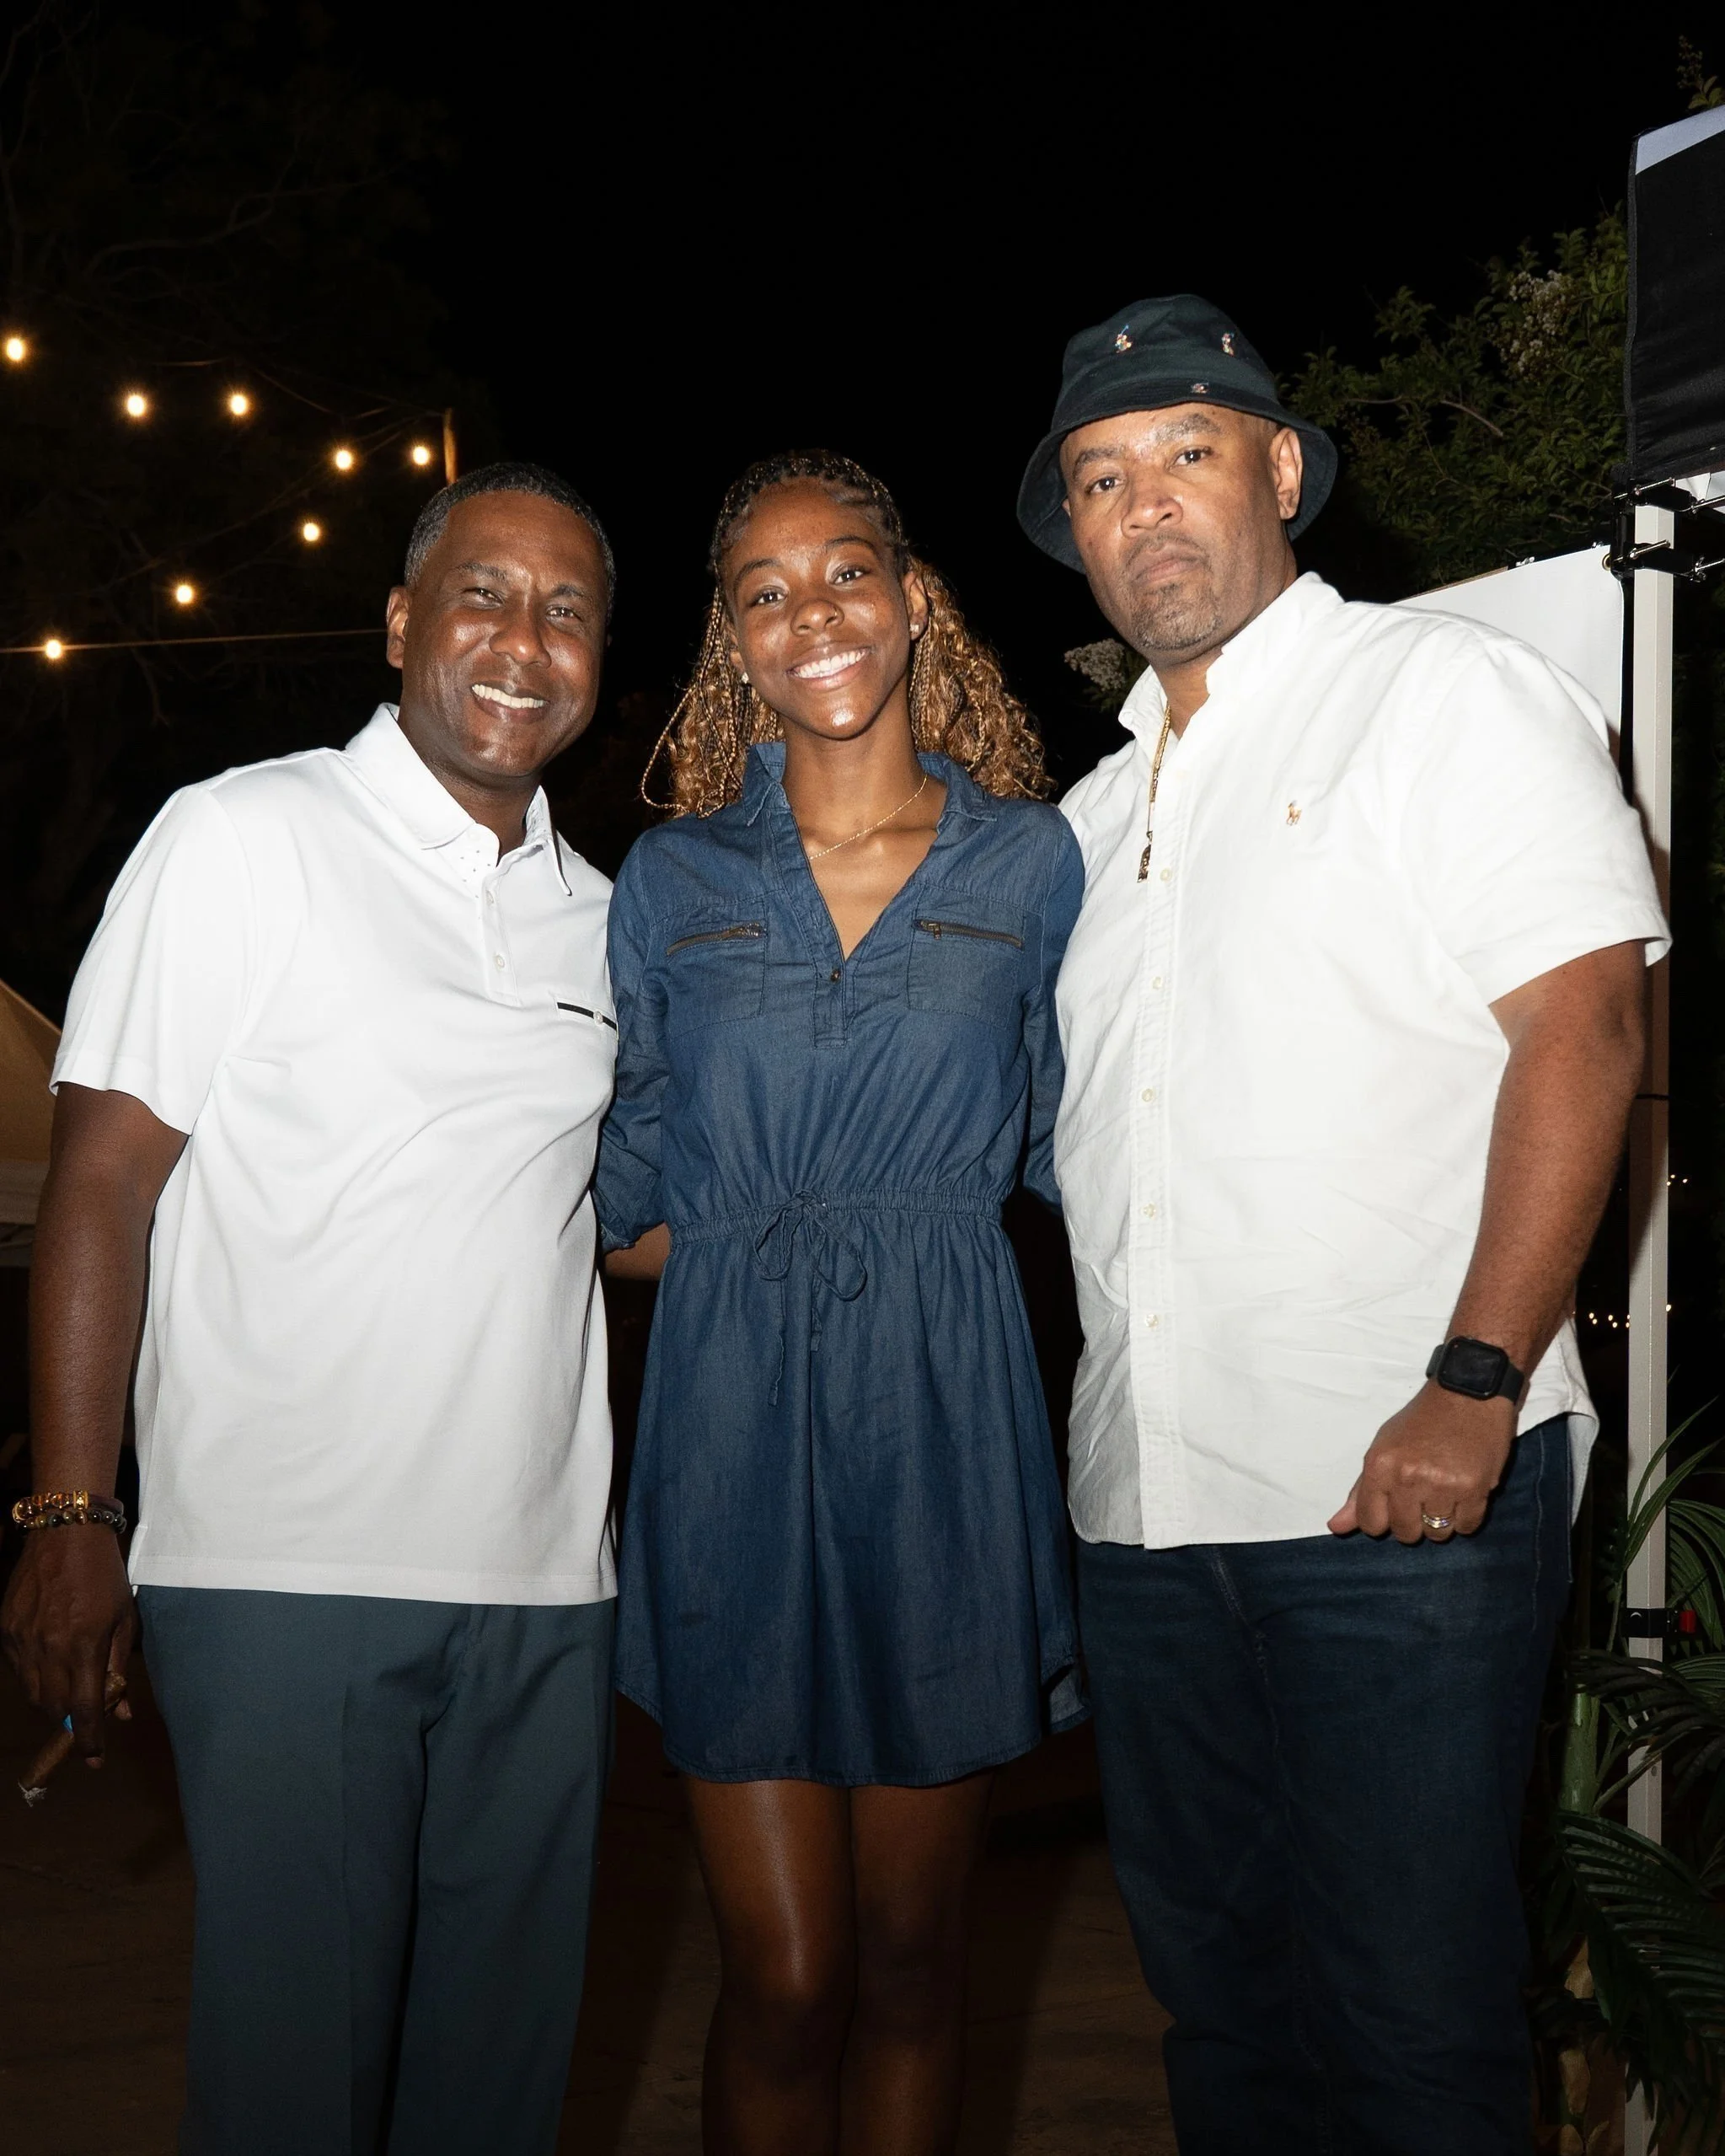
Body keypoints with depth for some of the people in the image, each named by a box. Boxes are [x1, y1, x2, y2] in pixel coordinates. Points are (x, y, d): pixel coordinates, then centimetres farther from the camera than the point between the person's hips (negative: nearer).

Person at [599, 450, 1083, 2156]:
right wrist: (760, 1265, 0)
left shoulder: (1028, 861, 5)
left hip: (945, 1433, 0)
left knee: (909, 1960, 11)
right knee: (783, 1982, 2)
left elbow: (1067, 1144, 12)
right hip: (730, 1434, 0)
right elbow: (626, 1183, 11)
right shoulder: (673, 880, 6)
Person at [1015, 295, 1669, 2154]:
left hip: (1405, 1492, -6)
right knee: (1213, 1982, 17)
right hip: (1144, 1504, 7)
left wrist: (1475, 1386, -19)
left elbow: (1582, 1031, -11)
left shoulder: (1454, 694, -1)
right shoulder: (1100, 808, 18)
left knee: (1409, 2005, 2)